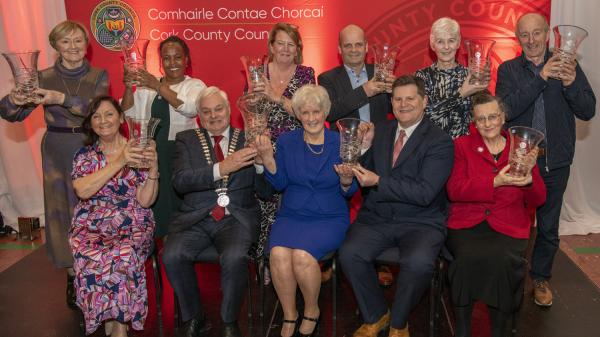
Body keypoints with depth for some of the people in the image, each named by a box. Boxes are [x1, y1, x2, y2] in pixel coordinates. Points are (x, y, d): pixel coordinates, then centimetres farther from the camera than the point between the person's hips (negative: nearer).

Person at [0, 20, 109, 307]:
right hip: (56, 151, 1)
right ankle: (72, 275, 17)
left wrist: (62, 99, -30)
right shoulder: (44, 77, 4)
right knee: (61, 209, 4)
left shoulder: (99, 76, 2)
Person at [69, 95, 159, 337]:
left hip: (132, 224, -1)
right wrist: (120, 162, -18)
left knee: (122, 255, -33)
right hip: (91, 225, 1)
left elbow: (145, 201, -1)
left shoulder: (138, 151, 5)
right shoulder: (85, 154, 9)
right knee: (93, 257, -31)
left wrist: (153, 167, -16)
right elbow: (83, 191, -12)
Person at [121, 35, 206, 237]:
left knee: (179, 201, -5)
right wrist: (129, 88, -5)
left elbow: (190, 107, -16)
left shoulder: (195, 85, 5)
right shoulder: (148, 86, 14)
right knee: (156, 203, 2)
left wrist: (159, 87, -19)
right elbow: (129, 114, 11)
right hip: (154, 154, 3)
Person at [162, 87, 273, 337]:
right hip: (195, 219, 2)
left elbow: (266, 192, 4)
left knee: (234, 257, -30)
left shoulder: (247, 139, 9)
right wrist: (222, 168, -22)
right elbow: (180, 181, -8)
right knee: (172, 255, -25)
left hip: (236, 219, -1)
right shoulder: (186, 140, 11)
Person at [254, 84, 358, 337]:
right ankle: (289, 315, -3)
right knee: (279, 253, -27)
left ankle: (312, 310, 2)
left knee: (302, 255, -29)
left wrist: (346, 180, -21)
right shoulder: (286, 141, 6)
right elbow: (279, 184, 1)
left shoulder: (341, 143, 0)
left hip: (329, 219, -2)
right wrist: (267, 157, -14)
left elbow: (349, 192, 2)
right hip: (291, 216, 2)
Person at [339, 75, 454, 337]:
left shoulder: (440, 141, -6)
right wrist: (364, 148, -5)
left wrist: (379, 182, -19)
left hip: (421, 221, -3)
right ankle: (375, 315, 5)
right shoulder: (380, 132, 11)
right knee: (349, 254, -22)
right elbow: (364, 176, 12)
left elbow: (424, 193, -17)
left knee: (418, 262, -32)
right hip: (376, 217, 4)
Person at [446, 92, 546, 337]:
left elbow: (537, 201, 10)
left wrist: (528, 176, -11)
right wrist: (495, 182, -16)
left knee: (502, 261, -30)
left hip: (508, 226, 1)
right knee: (468, 257, -31)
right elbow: (454, 190, -3)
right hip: (467, 222, 0)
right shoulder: (462, 145, 10)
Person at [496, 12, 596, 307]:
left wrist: (571, 84, -23)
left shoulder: (568, 66, 0)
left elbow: (588, 111, -4)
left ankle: (540, 278, 32)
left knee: (548, 226, 12)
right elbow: (506, 110, -18)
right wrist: (541, 78, -26)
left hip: (555, 161, 1)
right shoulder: (508, 70, -2)